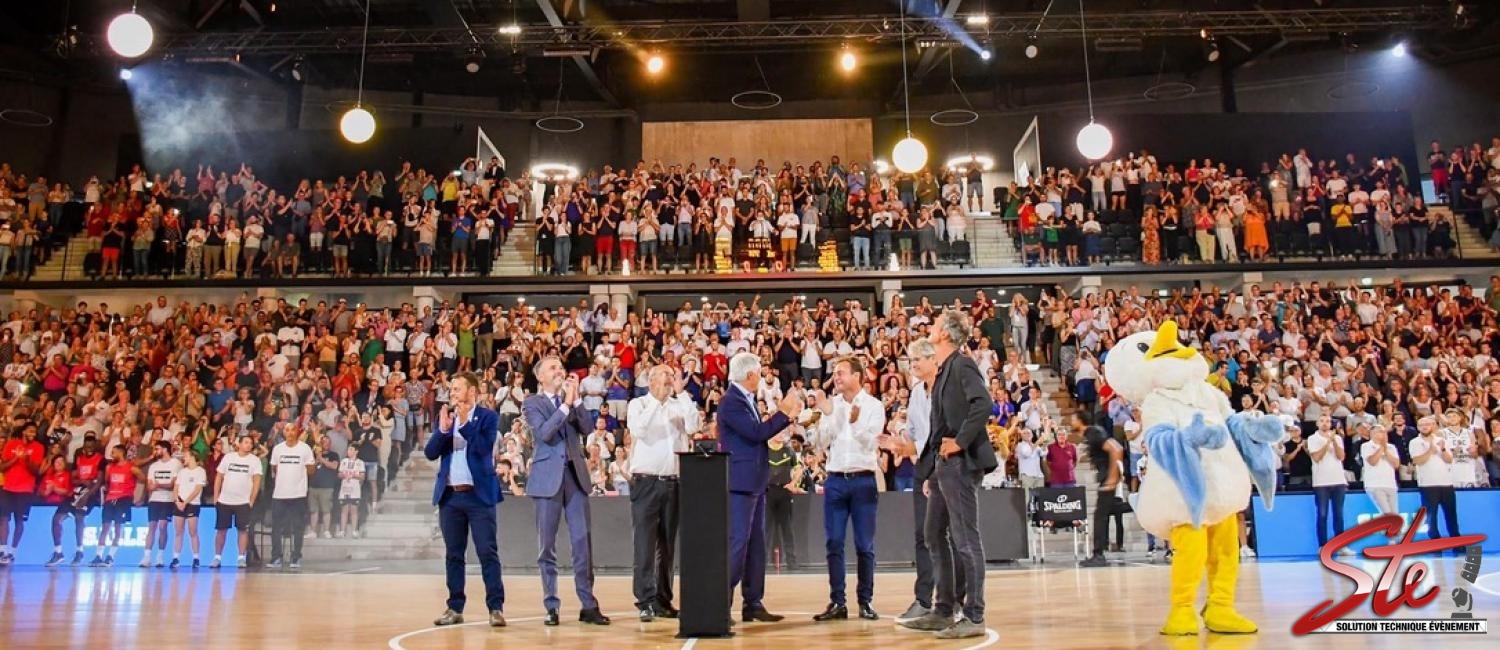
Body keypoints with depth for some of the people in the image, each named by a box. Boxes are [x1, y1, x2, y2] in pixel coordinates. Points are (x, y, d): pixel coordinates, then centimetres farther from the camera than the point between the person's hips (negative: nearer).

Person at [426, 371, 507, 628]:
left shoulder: (488, 417, -1)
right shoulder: (444, 417, 11)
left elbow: (484, 448, -15)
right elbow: (430, 453, 3)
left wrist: (465, 422, -17)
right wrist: (442, 429, -12)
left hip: (479, 494, -4)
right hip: (450, 495, 5)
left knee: (488, 553, -5)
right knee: (453, 554, 9)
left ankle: (496, 607, -1)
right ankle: (455, 608, 17)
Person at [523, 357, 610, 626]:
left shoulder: (572, 399, 12)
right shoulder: (532, 403, 2)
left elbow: (588, 429, -1)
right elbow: (543, 433, -15)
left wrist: (576, 399, -9)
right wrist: (565, 404, -17)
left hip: (576, 474, 3)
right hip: (549, 477, -3)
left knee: (583, 541, 0)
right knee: (547, 545, 3)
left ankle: (588, 605, 5)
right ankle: (551, 606, 11)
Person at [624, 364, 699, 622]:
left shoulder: (679, 405, 8)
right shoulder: (638, 404, 1)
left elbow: (692, 426, -9)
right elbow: (637, 430, -17)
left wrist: (681, 393, -11)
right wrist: (657, 400, -18)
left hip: (673, 482, 4)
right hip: (646, 482, -3)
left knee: (667, 545, 9)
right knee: (645, 544, -5)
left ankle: (663, 600, 16)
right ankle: (646, 602, -3)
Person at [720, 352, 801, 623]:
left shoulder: (746, 399, 14)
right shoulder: (731, 402, -15)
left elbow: (760, 432, 17)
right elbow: (756, 432, -23)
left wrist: (787, 415, 11)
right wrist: (783, 413, -13)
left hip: (754, 482, 10)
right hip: (740, 482, -10)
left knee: (756, 544, 11)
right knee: (738, 542, -8)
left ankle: (753, 604, 17)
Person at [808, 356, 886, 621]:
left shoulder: (874, 405, -2)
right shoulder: (830, 404, 6)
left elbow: (871, 444, -8)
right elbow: (819, 444, 3)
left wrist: (856, 422, -25)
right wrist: (826, 415, -12)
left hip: (863, 480, -2)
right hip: (835, 480, 3)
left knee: (864, 545, 3)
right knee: (834, 544, 3)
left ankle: (865, 601, 12)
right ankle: (837, 602, 9)